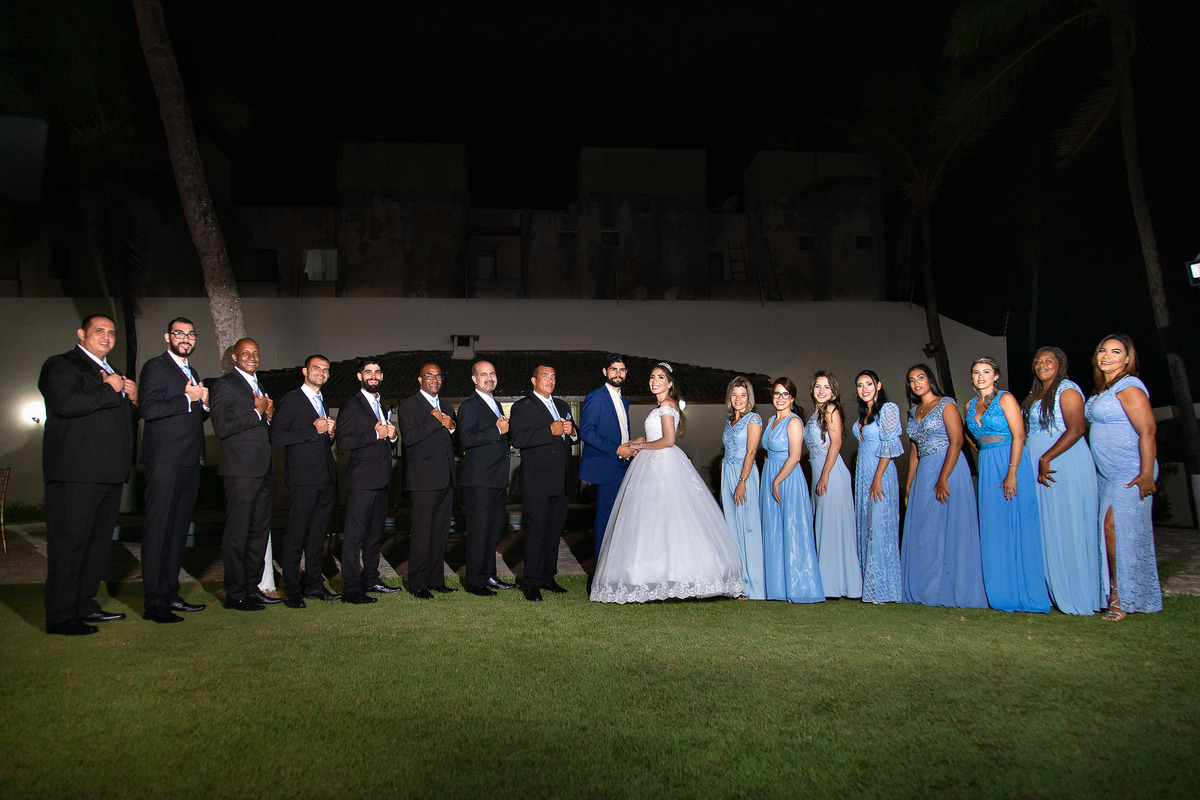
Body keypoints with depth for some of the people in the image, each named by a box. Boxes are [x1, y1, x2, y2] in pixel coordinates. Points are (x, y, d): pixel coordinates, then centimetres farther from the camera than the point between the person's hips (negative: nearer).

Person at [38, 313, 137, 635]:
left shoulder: (110, 372, 24)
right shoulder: (61, 365, -3)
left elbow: (120, 417, 31)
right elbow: (66, 404, -22)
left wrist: (131, 399, 10)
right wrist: (110, 390, -13)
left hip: (108, 474, 9)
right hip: (76, 473, -9)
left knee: (98, 539, 12)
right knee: (69, 541, -6)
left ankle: (85, 605, 22)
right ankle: (61, 615, -2)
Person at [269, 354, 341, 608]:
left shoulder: (322, 403, 23)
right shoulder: (291, 400, -2)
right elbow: (277, 437, -13)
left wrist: (330, 433, 6)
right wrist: (314, 431, -14)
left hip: (325, 479, 7)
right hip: (303, 479, -7)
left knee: (318, 534, 10)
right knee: (296, 536, -4)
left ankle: (313, 584, 18)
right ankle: (291, 591, 2)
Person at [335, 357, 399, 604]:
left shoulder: (381, 405, 22)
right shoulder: (351, 404, -4)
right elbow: (343, 442, -15)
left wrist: (391, 436, 5)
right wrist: (375, 434, -17)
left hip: (381, 480, 8)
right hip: (361, 479, -8)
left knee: (375, 532, 13)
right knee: (355, 534, -8)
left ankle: (371, 579, 23)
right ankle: (351, 588, -5)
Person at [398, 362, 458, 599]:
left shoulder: (447, 407, 21)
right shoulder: (409, 405, 0)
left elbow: (457, 440, 20)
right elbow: (408, 437, -14)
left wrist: (452, 426, 0)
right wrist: (434, 420, -13)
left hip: (445, 479, 7)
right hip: (423, 479, -7)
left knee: (441, 531, 9)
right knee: (422, 532, -5)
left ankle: (436, 579, 17)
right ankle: (418, 584, 2)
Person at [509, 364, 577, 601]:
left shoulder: (562, 406, 20)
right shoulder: (522, 407, -2)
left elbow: (574, 437, 23)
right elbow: (517, 439, -16)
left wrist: (571, 431, -1)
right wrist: (550, 431, -21)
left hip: (560, 479, 6)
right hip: (536, 480, -6)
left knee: (555, 528, 10)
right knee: (536, 529, -5)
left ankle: (548, 577, 20)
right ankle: (532, 584, 1)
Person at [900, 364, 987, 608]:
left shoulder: (946, 404, -4)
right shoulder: (913, 411, 17)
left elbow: (956, 441, -13)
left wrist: (943, 478, -21)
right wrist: (908, 486, 11)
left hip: (950, 468, -7)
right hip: (923, 474, 7)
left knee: (950, 529, -6)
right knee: (924, 532, 6)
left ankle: (955, 590, 1)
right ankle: (928, 590, 13)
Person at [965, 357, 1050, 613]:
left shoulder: (1006, 399, -4)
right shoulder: (971, 405, 15)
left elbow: (1018, 436, -11)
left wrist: (1011, 473, -18)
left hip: (1012, 463, -6)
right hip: (987, 467, 6)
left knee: (1016, 525, -6)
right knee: (993, 530, 3)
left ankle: (1026, 594, 0)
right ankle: (1003, 593, 8)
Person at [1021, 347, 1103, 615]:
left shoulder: (1067, 389, -7)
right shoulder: (1035, 396, 19)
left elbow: (1076, 430, -17)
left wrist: (1045, 459, -20)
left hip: (1066, 467, -8)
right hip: (1041, 470, 8)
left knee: (1067, 529, -5)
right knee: (1048, 530, 7)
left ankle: (1077, 595, 2)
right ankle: (1056, 592, 13)